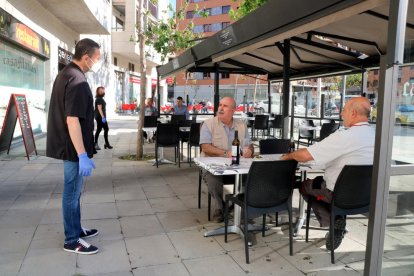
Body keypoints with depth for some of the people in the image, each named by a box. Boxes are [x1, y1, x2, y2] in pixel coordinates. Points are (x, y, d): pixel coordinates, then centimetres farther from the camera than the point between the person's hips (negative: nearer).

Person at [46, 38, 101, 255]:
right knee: (72, 193, 1)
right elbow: (72, 120, -27)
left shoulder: (65, 74, 12)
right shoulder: (77, 81, -22)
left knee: (74, 192, 19)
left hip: (67, 144, 10)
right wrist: (83, 155, -25)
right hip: (74, 148, -10)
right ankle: (72, 241, 15)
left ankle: (76, 229, 33)